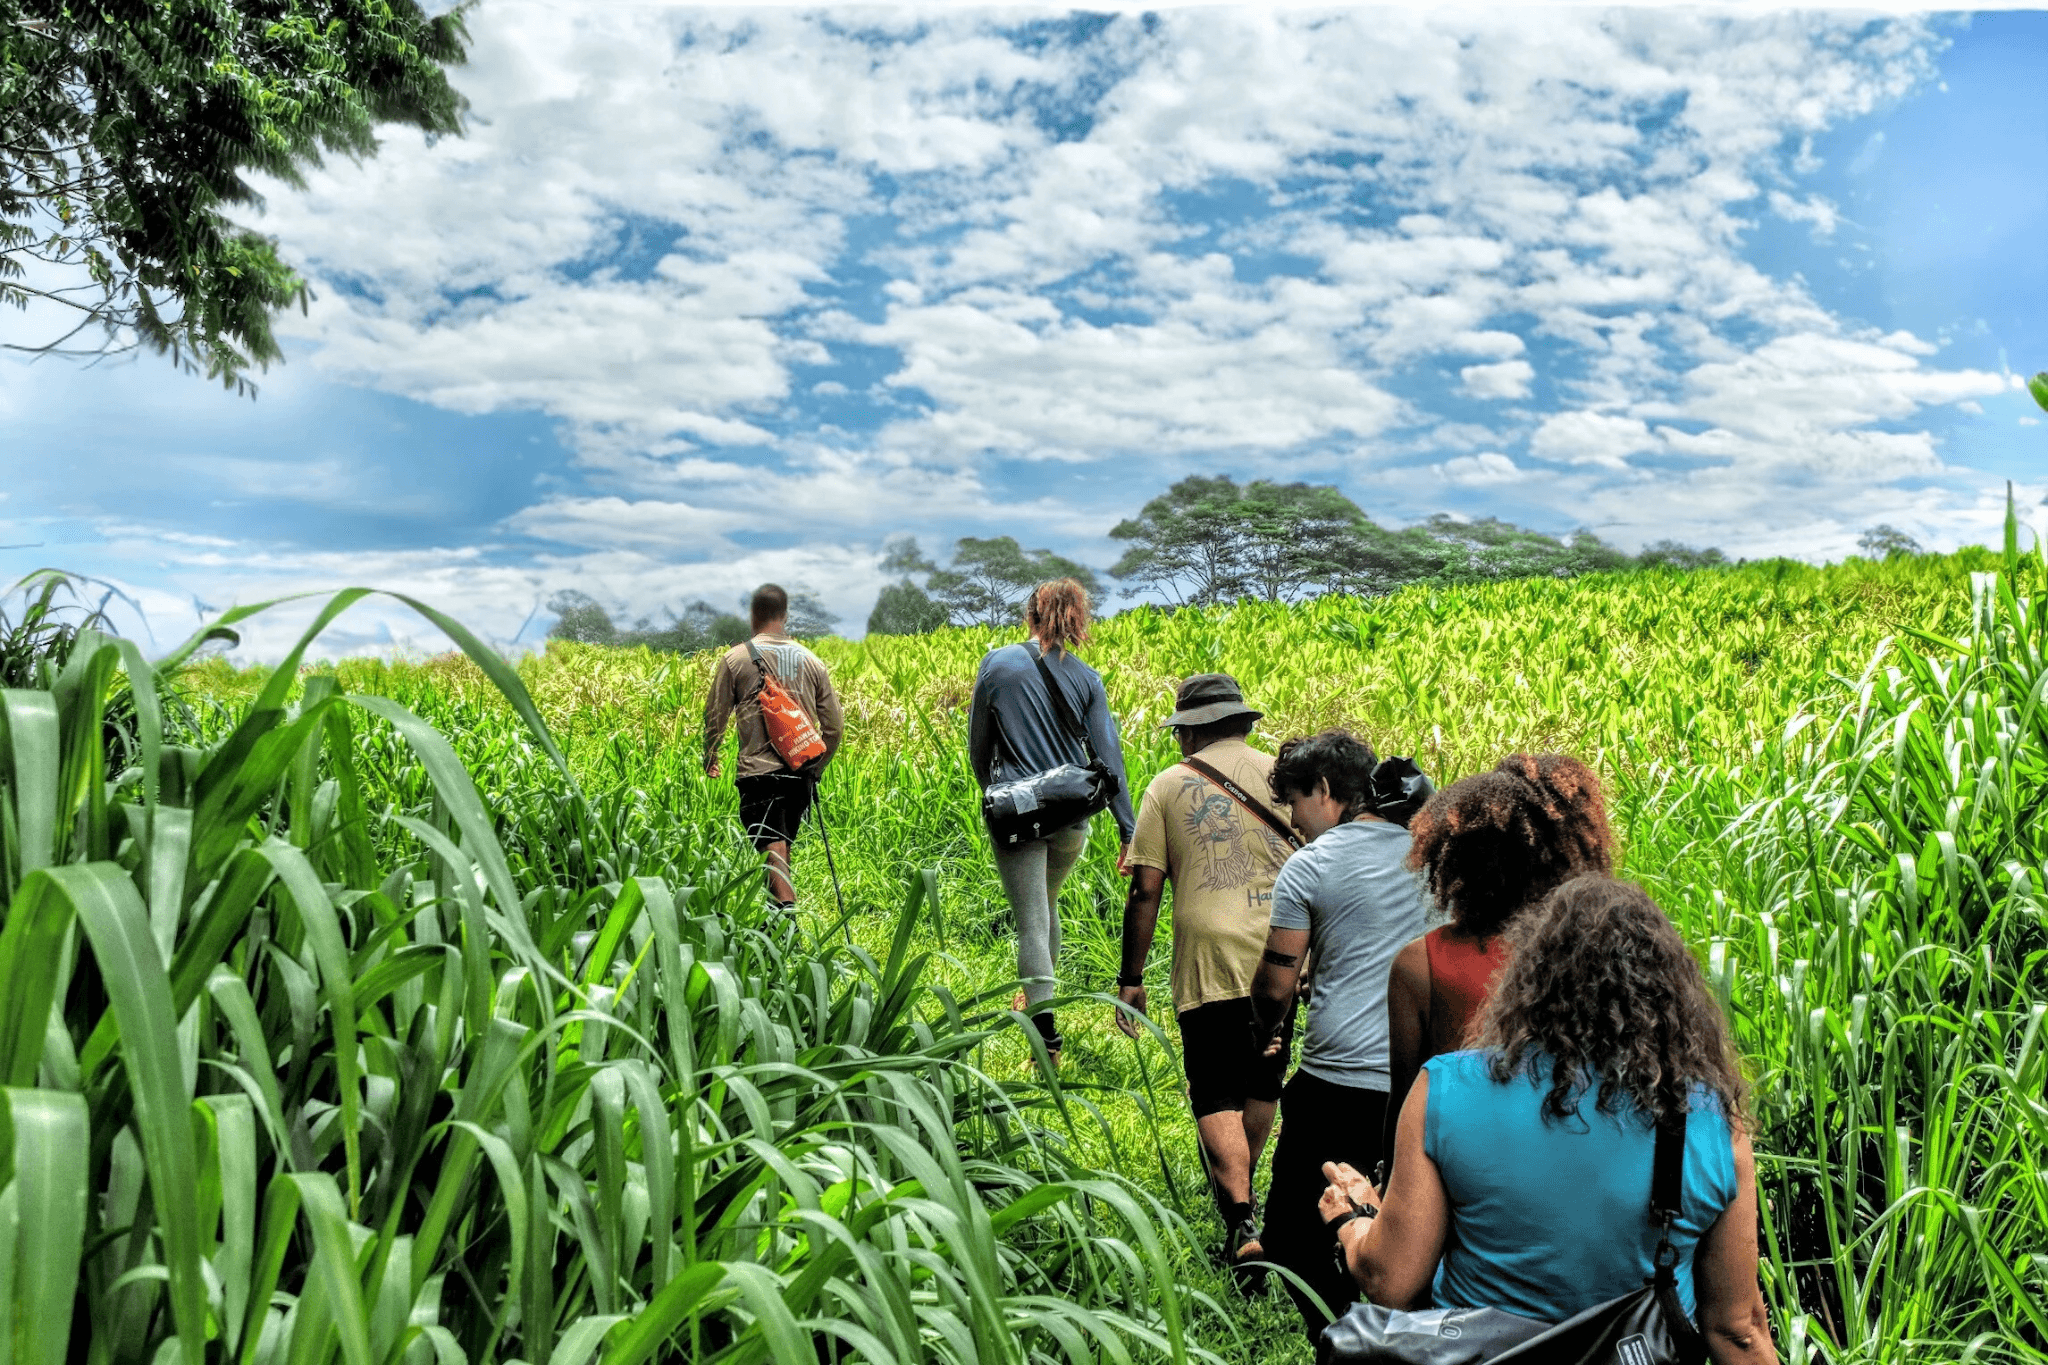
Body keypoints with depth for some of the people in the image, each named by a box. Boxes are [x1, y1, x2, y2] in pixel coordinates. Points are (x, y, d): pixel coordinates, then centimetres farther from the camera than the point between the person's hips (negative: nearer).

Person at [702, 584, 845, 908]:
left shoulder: (735, 659, 0)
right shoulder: (812, 662, 10)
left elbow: (715, 716, 4)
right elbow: (834, 726, 10)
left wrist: (709, 758, 21)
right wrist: (816, 766, 24)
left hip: (760, 770, -4)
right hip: (801, 772, 4)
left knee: (774, 848, -10)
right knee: (782, 848, 17)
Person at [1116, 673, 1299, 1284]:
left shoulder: (1169, 786, 3)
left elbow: (1145, 890, -1)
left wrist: (1130, 978, 5)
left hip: (1209, 961, -3)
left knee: (1216, 1097, 1)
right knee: (1261, 1085, 20)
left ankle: (1241, 1225, -14)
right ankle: (1240, 1193, 39)